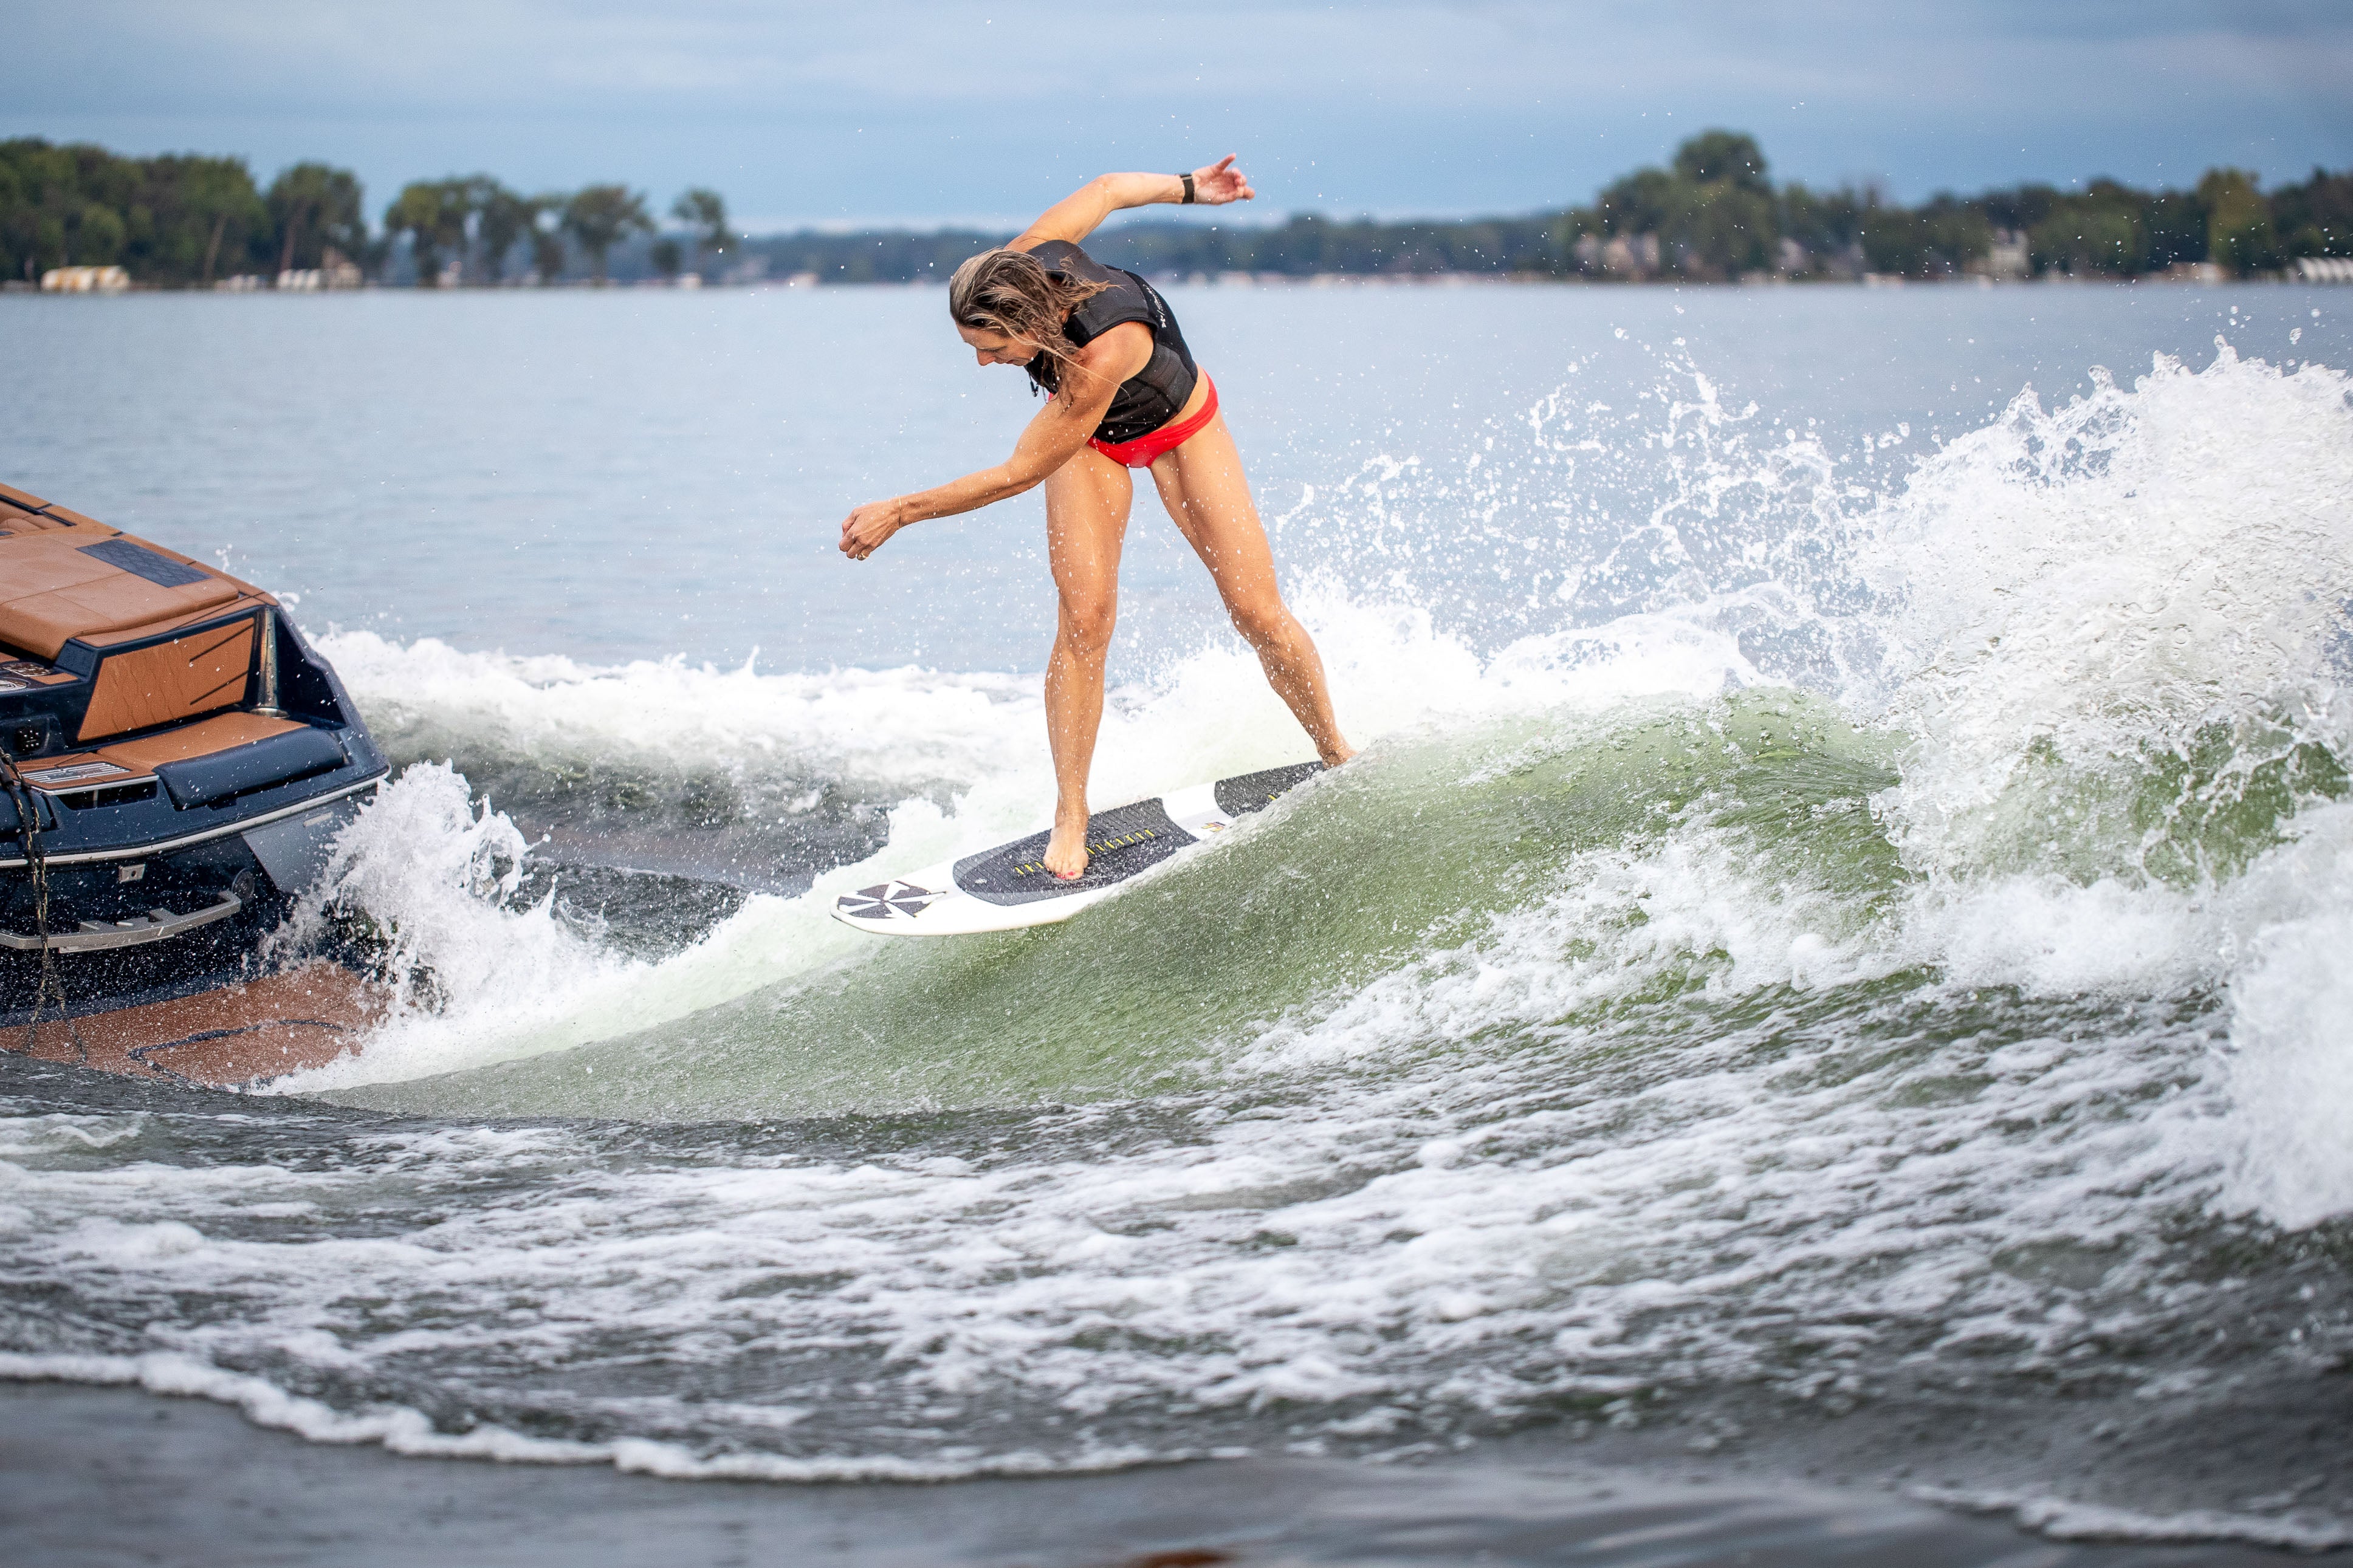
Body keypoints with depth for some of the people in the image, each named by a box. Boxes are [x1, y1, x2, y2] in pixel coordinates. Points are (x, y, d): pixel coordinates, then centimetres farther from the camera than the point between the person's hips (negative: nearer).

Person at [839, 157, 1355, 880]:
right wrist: (1188, 187, 7)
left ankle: (1338, 756, 20)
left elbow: (1021, 472, -37)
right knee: (1085, 620, -13)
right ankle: (1070, 818, -8)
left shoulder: (1105, 352, -46)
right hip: (1091, 438, 4)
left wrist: (899, 512, -32)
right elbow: (1109, 188, -12)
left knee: (1258, 612, -5)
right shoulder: (1024, 264, -31)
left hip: (1177, 427, -4)